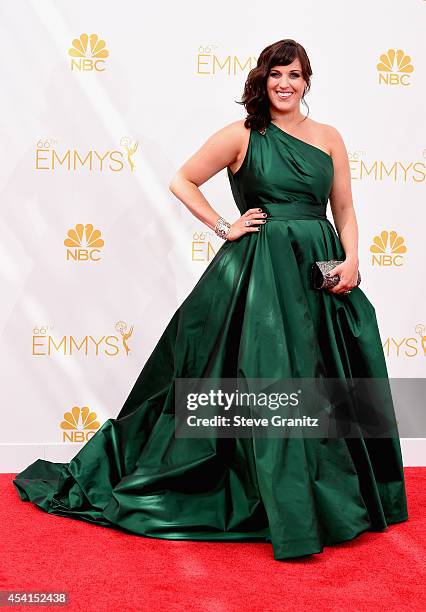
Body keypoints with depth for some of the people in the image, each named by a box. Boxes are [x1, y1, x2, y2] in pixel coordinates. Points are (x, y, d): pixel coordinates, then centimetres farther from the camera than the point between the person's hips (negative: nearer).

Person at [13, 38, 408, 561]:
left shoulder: (328, 138, 11)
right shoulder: (242, 136, 1)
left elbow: (345, 210, 11)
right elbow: (182, 181, 2)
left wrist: (351, 261, -5)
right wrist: (224, 228, -4)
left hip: (321, 269, 4)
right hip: (260, 271, -4)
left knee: (325, 382, 9)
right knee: (268, 382, -3)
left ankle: (341, 498, 27)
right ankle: (289, 516, 9)